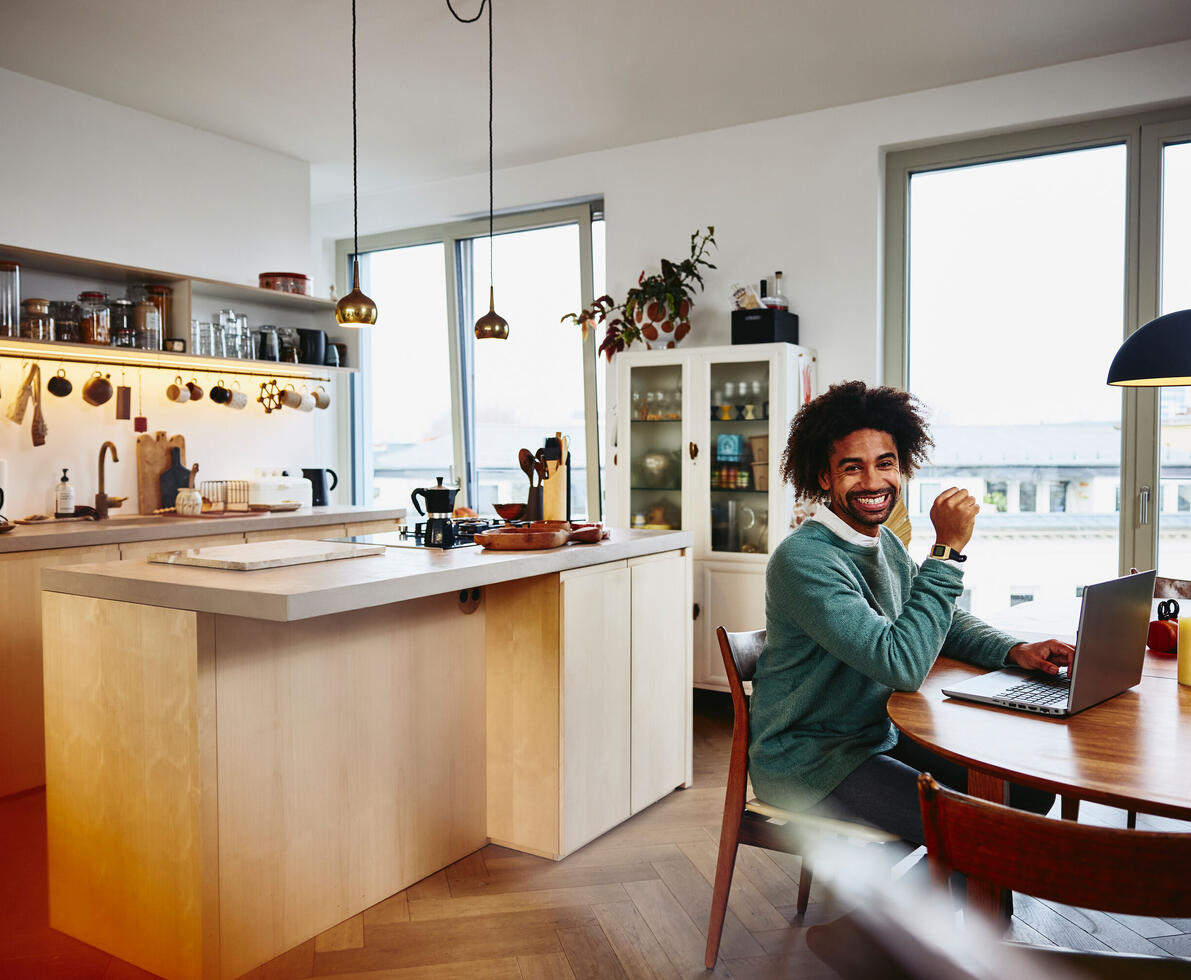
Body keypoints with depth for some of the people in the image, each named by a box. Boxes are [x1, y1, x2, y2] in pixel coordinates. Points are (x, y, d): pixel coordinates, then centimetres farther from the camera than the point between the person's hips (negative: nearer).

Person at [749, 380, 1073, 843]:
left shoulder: (884, 542, 6)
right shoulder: (804, 560, -24)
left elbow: (939, 619, 19)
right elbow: (902, 665, -30)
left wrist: (1014, 650, -1)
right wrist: (948, 549, -28)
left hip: (880, 736, 9)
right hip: (806, 759, -9)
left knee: (1029, 788, 4)